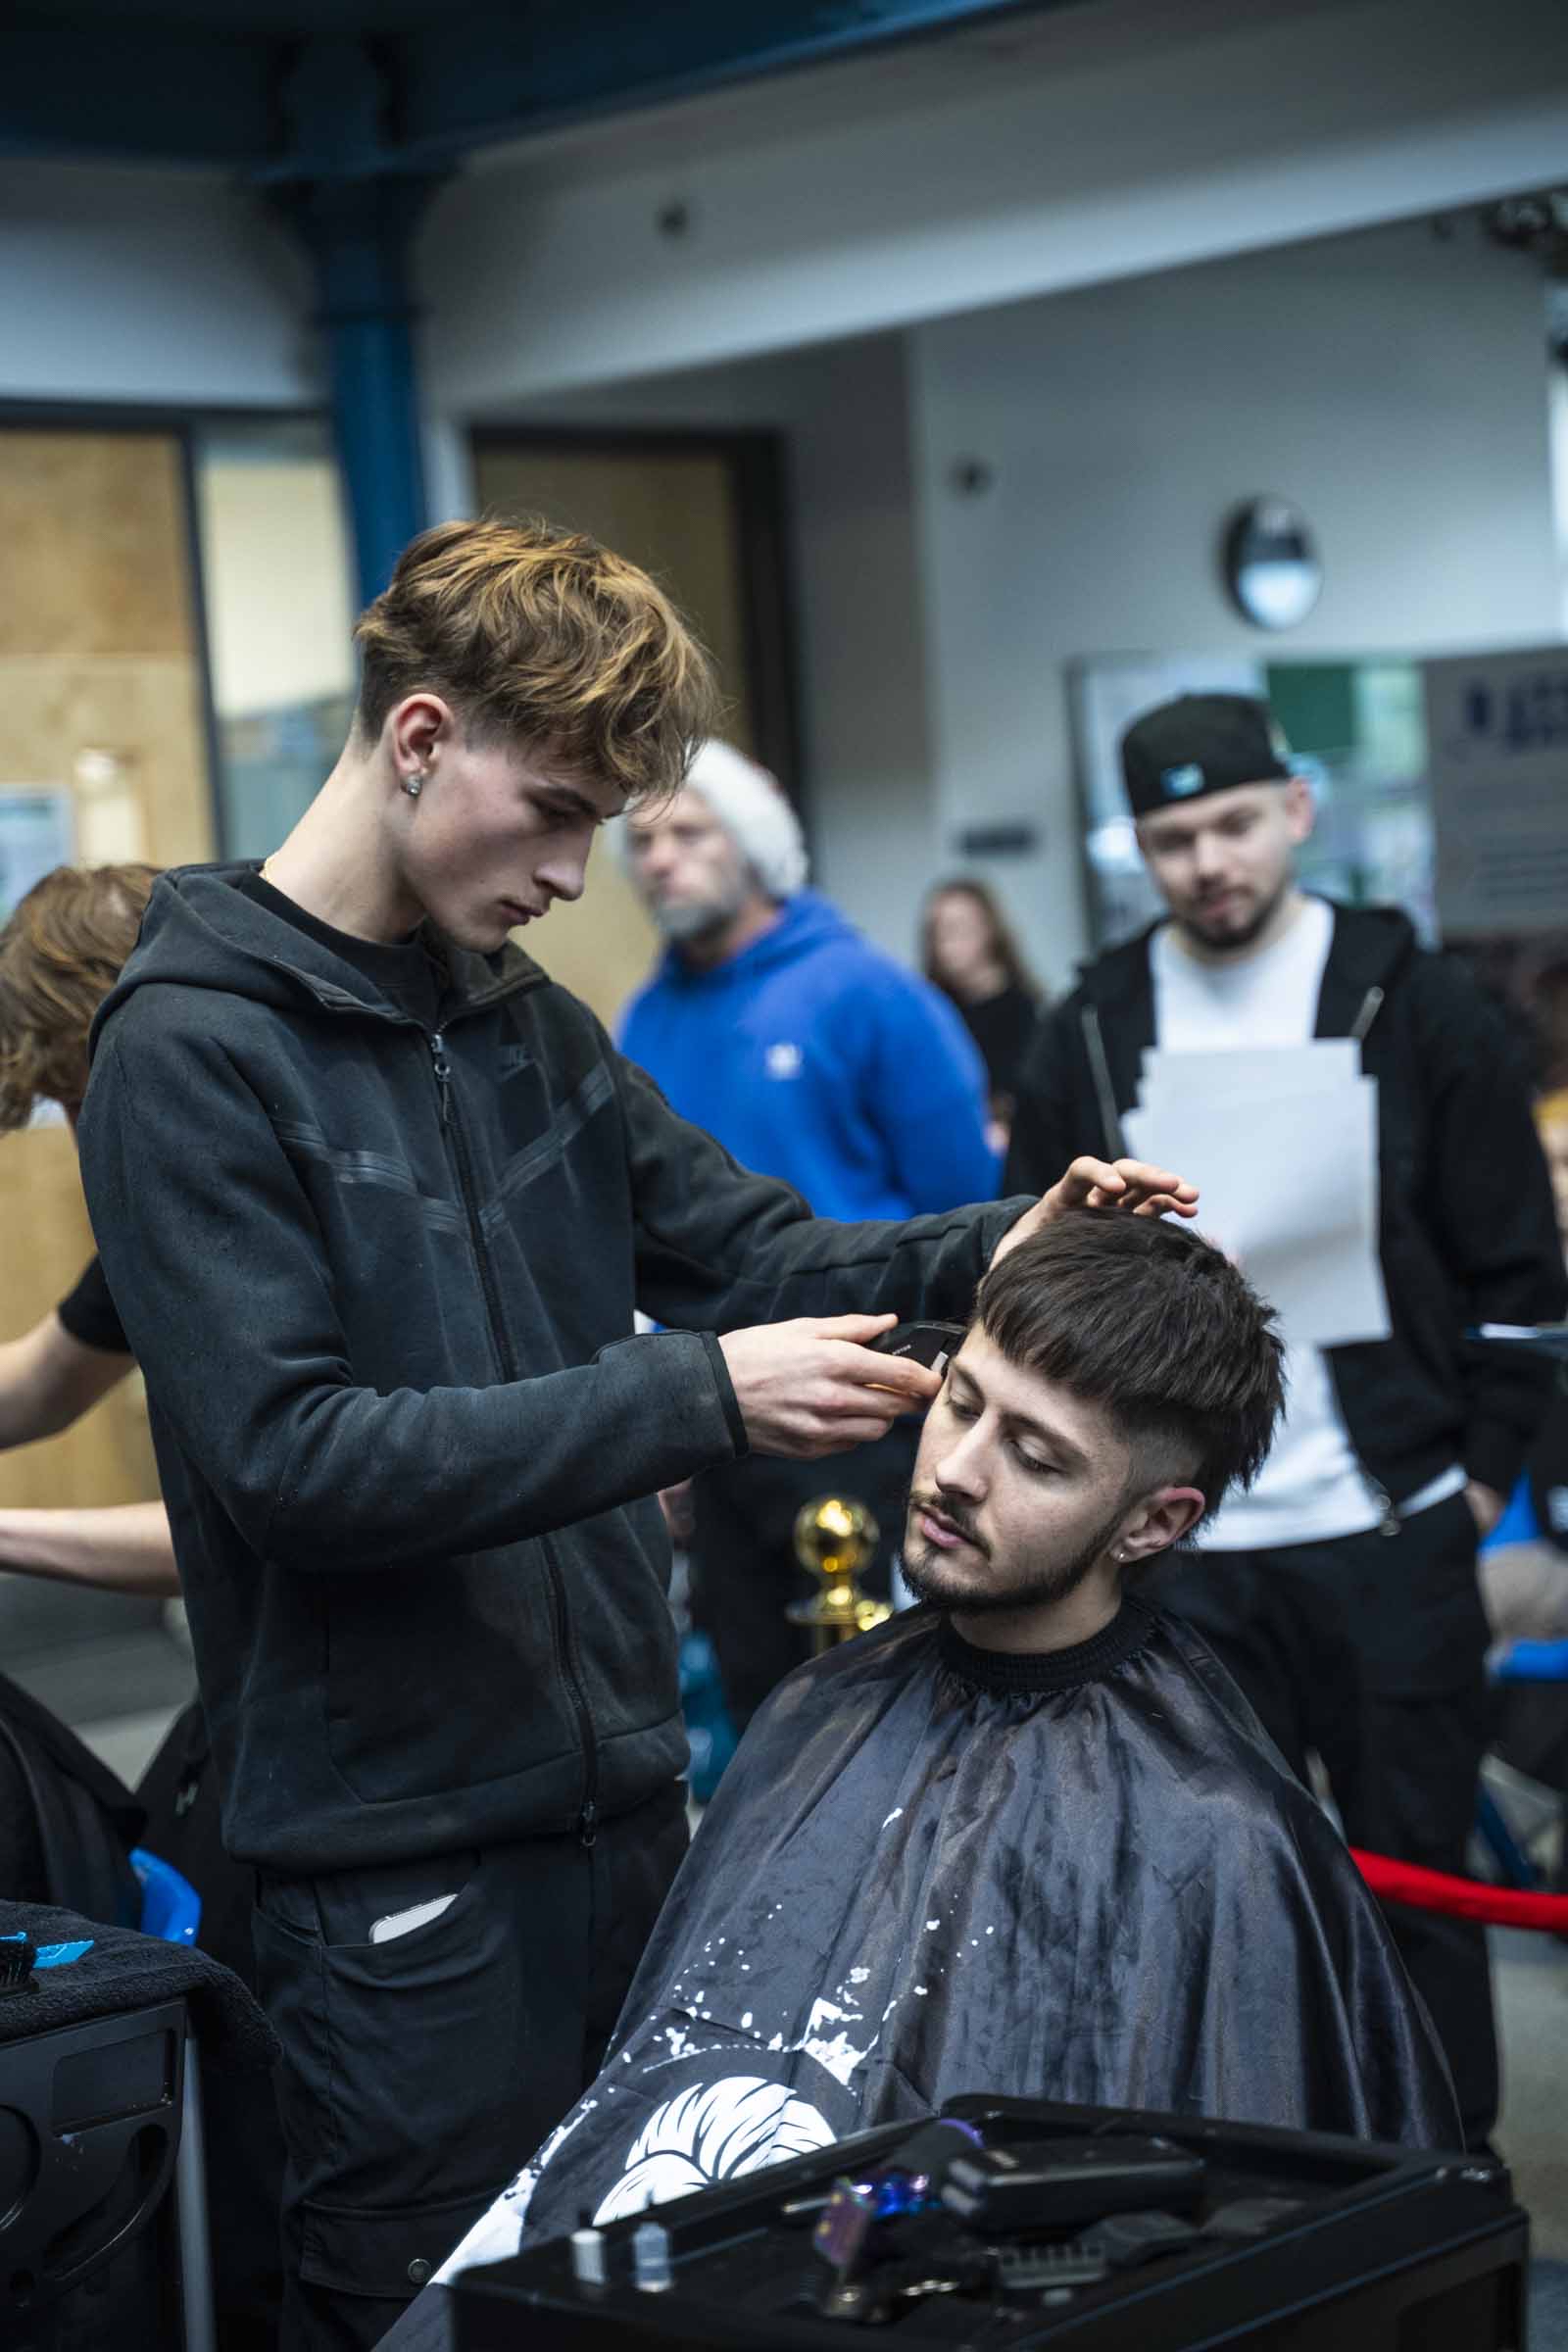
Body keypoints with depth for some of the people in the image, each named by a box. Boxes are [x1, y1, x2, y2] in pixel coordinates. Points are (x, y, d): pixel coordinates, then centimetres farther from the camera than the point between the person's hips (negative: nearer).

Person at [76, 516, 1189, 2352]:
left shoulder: (520, 1019, 12)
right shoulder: (191, 1050, -13)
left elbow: (753, 1254, 14)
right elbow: (292, 1456, -21)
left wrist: (989, 1250, -5)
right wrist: (697, 1396, -24)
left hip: (620, 1793, 7)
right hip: (397, 1845, -7)